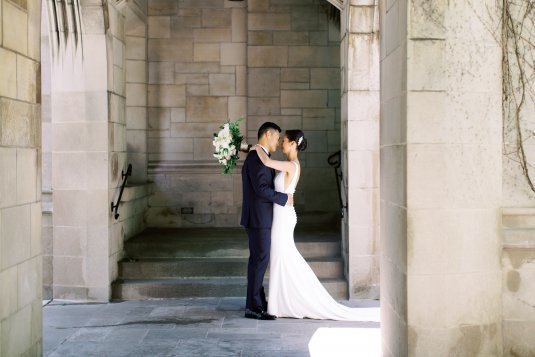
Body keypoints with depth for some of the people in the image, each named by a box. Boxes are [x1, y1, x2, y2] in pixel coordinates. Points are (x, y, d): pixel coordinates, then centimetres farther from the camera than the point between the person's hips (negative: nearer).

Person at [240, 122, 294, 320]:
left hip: (260, 218, 10)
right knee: (259, 260, -6)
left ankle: (257, 302, 23)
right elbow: (261, 189, -24)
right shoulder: (256, 157, -17)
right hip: (258, 219, -10)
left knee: (259, 259, 14)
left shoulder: (259, 157, 16)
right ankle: (253, 307, 0)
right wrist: (284, 198, -15)